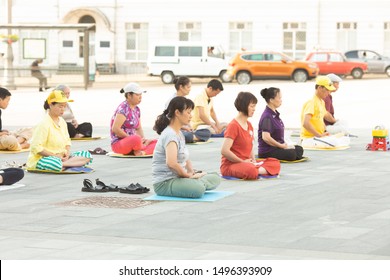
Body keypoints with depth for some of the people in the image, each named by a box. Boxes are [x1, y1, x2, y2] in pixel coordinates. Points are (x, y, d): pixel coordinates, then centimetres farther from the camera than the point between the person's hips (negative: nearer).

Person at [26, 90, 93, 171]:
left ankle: (63, 164, -19)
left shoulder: (62, 122, 11)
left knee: (87, 155, -3)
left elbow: (67, 141, 21)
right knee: (55, 163, -45)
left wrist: (67, 152, -2)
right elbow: (36, 147, -20)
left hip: (60, 157, 10)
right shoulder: (44, 124, -15)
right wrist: (54, 155, -19)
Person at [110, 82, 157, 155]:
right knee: (136, 139, -39)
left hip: (131, 142, 9)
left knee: (156, 142, -2)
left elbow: (138, 128, 20)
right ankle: (137, 152, -11)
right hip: (118, 144, -9)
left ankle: (142, 152, -26)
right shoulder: (123, 108, -13)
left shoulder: (136, 109, 13)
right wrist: (130, 137, -18)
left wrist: (143, 139, 0)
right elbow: (115, 129, -22)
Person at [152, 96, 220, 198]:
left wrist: (193, 173, 6)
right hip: (165, 183, -10)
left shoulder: (179, 133, 15)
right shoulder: (170, 135, -17)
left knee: (215, 178, 2)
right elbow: (171, 163, -32)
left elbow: (186, 158, 26)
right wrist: (188, 175, -16)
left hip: (178, 177, 10)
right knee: (198, 189, -35)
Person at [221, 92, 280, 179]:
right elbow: (224, 151, -21)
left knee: (275, 163, 0)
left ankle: (257, 171, -19)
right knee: (251, 171, -42)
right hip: (230, 165, -10)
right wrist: (243, 161, -15)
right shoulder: (233, 125, -13)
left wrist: (254, 161, 1)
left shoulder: (249, 125, 15)